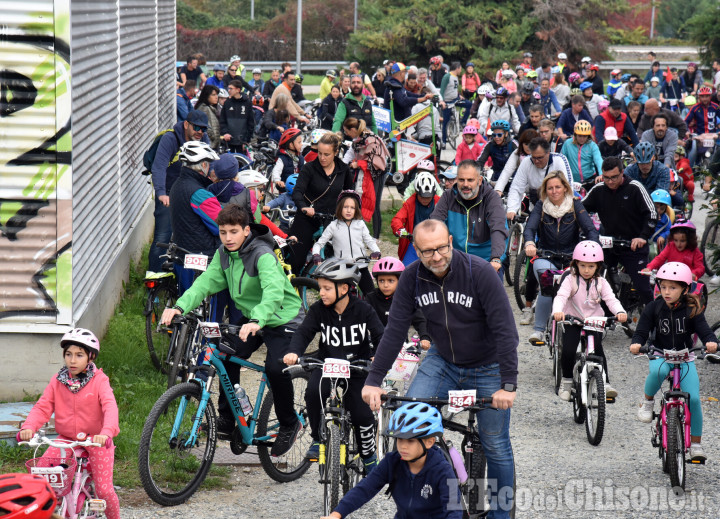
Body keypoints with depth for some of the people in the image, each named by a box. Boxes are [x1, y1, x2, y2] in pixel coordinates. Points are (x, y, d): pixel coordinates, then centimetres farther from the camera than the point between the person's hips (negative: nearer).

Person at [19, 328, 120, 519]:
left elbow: (110, 407, -23)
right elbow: (42, 407, -5)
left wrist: (106, 432, -43)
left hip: (95, 441, -3)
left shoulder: (99, 380, -9)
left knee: (104, 489, -10)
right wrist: (28, 427, -25)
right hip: (66, 439, 3)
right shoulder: (57, 381, 2)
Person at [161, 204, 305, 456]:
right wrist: (180, 307, -28)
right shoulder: (223, 254, -3)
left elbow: (273, 291, -42)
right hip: (251, 318, 7)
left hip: (282, 319, -7)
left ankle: (289, 425, -1)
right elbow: (206, 282, -11)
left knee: (275, 369, -24)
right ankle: (227, 419, 5)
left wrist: (257, 321, -59)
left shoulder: (262, 255, -26)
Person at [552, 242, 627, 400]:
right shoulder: (571, 280, -6)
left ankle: (605, 383, -12)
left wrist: (620, 312, -33)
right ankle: (566, 380, 5)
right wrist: (557, 311, -44)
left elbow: (611, 299, -10)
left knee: (597, 349, -20)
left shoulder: (601, 283, 2)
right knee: (568, 351, -19)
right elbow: (561, 297, -21)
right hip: (573, 322, -1)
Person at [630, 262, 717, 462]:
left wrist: (711, 341, -31)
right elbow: (642, 331, -4)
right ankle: (648, 400, -8)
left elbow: (704, 330, -8)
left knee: (694, 398, -13)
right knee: (658, 371, -39)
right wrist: (636, 343, -27)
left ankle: (696, 443, 4)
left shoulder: (692, 310, -3)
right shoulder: (653, 308, -2)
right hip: (660, 356, -1)